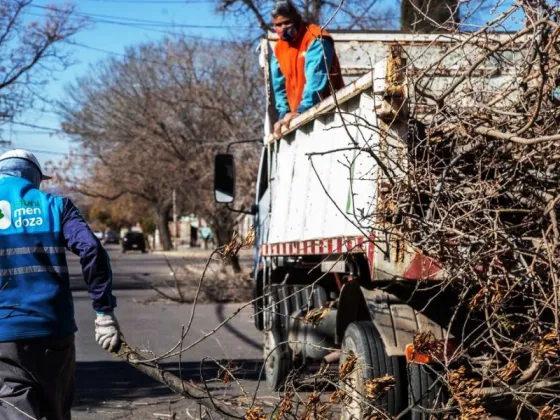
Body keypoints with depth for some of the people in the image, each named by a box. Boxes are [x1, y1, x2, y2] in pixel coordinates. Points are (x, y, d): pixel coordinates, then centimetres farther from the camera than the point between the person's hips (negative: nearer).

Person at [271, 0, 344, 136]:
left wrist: (302, 110, -31)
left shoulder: (316, 39, -13)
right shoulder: (278, 49, 10)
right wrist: (283, 113, 0)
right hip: (299, 117, 7)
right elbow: (279, 85, 13)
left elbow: (316, 78, -23)